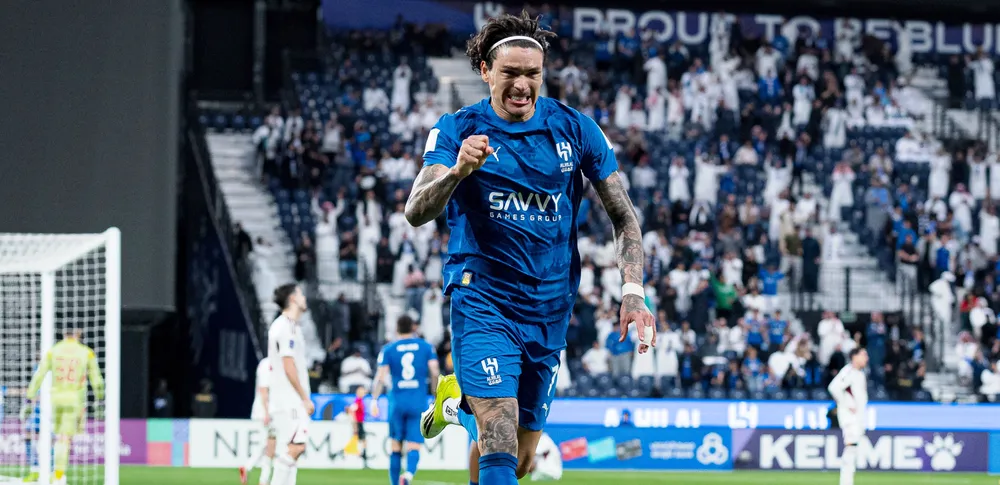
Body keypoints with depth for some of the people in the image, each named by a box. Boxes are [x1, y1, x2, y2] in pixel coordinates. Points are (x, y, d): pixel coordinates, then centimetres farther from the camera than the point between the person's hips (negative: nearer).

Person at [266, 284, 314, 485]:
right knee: (296, 446, -15)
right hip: (290, 400, -10)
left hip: (286, 400, 10)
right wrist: (305, 398, -14)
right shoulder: (287, 327, -13)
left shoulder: (280, 325, 18)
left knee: (292, 449, 8)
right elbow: (289, 368, -18)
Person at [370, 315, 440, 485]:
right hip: (419, 404, 0)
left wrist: (374, 400, -2)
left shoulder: (388, 350, 5)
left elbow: (380, 377, -3)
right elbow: (435, 372, -1)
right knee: (414, 447, -4)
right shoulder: (427, 347, 6)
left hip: (397, 403, 1)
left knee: (396, 447, 12)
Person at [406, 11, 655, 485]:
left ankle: (458, 397, 44)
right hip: (482, 302, -4)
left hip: (549, 311, 4)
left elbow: (623, 215, 6)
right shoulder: (457, 130, -5)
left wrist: (633, 292, -6)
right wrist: (457, 170, -38)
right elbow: (416, 212, -18)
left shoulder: (574, 129, 1)